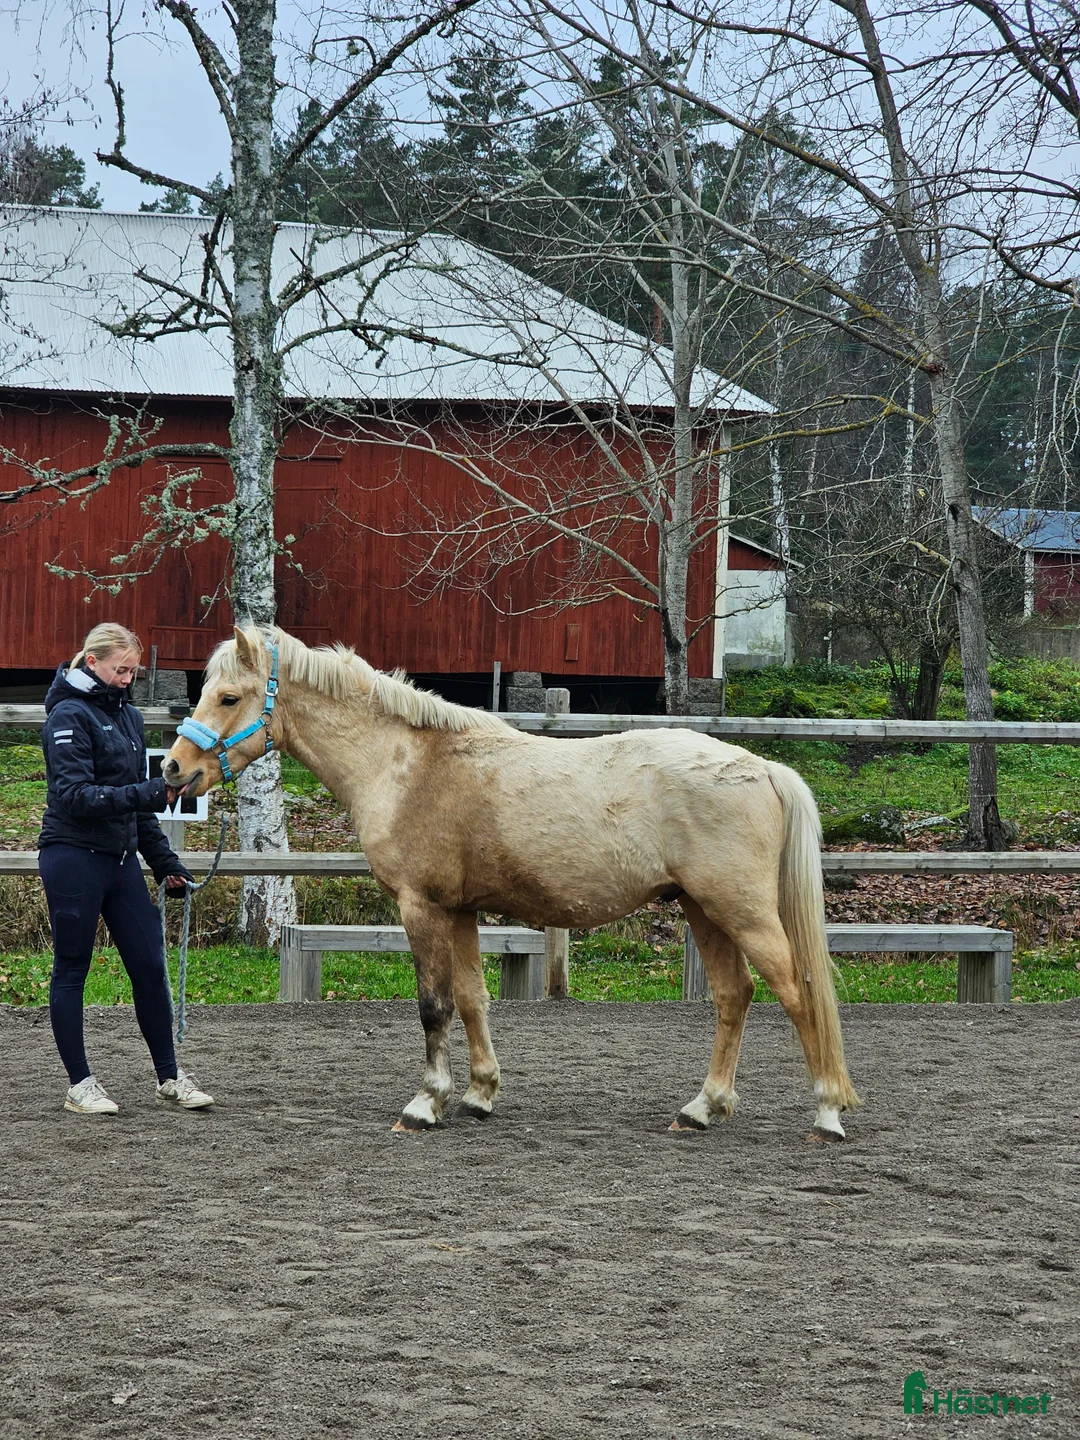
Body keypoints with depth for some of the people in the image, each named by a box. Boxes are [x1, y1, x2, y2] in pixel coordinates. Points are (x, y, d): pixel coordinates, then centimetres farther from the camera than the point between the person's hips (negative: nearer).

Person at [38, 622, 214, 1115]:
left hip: (122, 858, 7)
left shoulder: (128, 716, 14)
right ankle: (80, 1084, 8)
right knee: (71, 969, 2)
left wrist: (164, 862, 17)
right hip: (74, 857, -7)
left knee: (150, 966, 6)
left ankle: (169, 1078, 14)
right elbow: (74, 795, -19)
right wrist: (148, 795, -27)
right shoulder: (69, 716, -10)